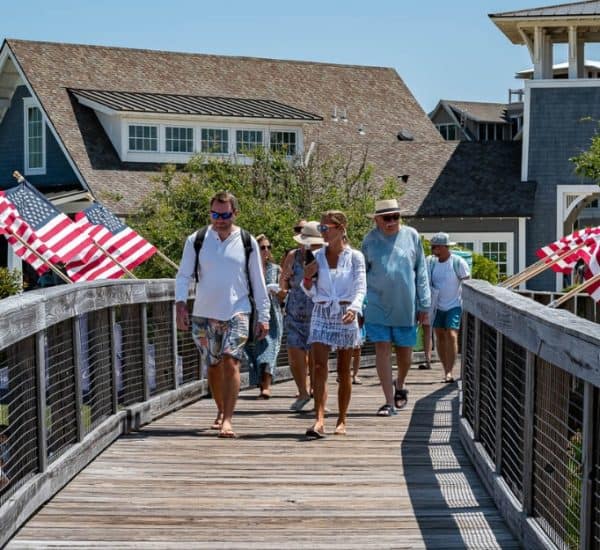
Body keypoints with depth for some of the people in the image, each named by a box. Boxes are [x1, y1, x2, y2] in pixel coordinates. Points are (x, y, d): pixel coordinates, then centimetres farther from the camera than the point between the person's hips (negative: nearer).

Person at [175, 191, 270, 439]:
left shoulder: (247, 242, 2)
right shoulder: (196, 240, 2)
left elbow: (258, 283, 6)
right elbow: (183, 275, 3)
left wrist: (263, 317, 4)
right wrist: (180, 303, -12)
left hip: (237, 313, -2)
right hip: (204, 314, 2)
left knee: (230, 361, -16)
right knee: (213, 366, 11)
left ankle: (227, 420, -16)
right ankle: (221, 411, 30)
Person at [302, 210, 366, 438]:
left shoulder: (354, 257, -1)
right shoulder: (317, 256, 8)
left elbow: (360, 287, -9)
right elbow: (311, 292, 13)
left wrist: (353, 309, -27)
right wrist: (308, 277, -8)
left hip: (345, 315, -2)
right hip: (321, 315, 2)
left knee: (344, 371, 6)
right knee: (319, 367, -13)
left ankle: (342, 421, 18)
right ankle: (319, 421, -21)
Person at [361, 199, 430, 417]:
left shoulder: (411, 236, 1)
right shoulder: (370, 240, 2)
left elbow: (421, 272, 5)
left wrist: (424, 305, 3)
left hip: (405, 306, 1)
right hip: (377, 305, 0)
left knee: (404, 350, 9)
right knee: (382, 349, -5)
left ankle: (400, 386, 38)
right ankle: (389, 401, -1)